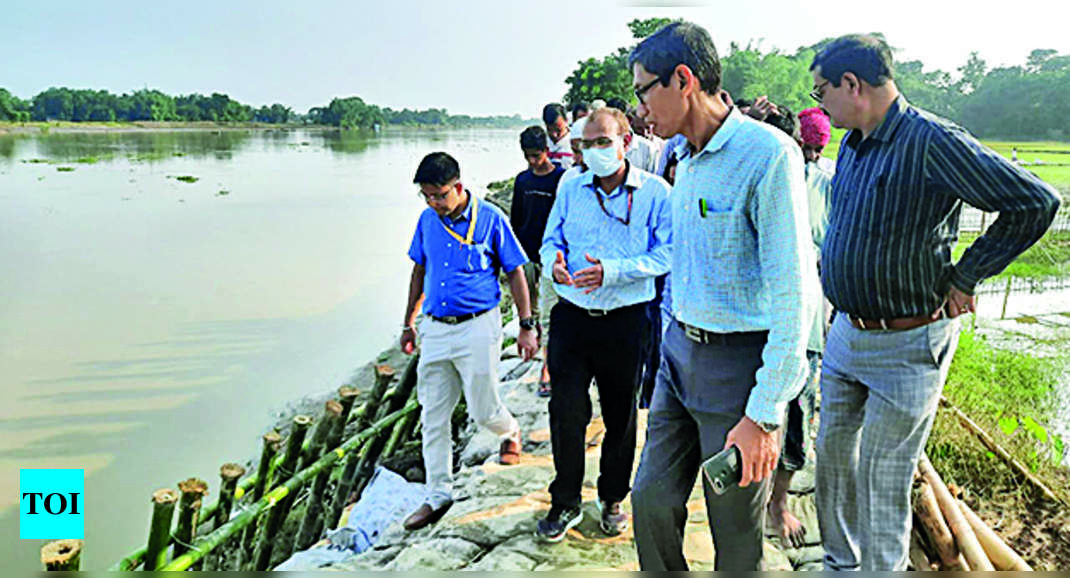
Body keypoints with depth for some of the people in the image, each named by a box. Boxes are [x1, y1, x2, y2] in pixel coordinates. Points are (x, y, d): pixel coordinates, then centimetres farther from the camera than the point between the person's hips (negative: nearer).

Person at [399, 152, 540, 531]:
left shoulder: (489, 219, -8)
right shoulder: (427, 220, 5)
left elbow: (515, 273, -2)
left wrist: (526, 326, -5)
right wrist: (409, 323, 19)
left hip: (477, 328, -4)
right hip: (435, 328, 4)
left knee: (483, 410, 3)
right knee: (433, 416, 5)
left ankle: (511, 433, 40)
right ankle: (437, 496, 17)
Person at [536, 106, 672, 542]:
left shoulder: (655, 192, -4)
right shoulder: (571, 189, 8)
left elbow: (666, 255, -10)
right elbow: (550, 241, 13)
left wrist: (611, 272, -21)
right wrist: (553, 262, -12)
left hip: (626, 321, -2)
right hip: (572, 315, 2)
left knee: (621, 414, 12)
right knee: (566, 411, 0)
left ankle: (613, 498, 32)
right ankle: (565, 502, 18)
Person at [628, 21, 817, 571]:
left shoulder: (768, 153, -18)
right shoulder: (688, 160, 10)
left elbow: (793, 294, -20)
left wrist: (765, 415, -21)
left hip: (738, 360, -7)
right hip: (679, 350, 8)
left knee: (736, 534, 8)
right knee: (652, 500, 12)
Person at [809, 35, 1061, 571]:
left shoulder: (933, 142, -20)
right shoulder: (852, 144, 6)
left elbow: (1036, 203, -20)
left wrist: (963, 277, -13)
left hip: (907, 345, -8)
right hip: (845, 334, 8)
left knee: (883, 478, 3)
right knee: (833, 453, 17)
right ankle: (840, 561, 37)